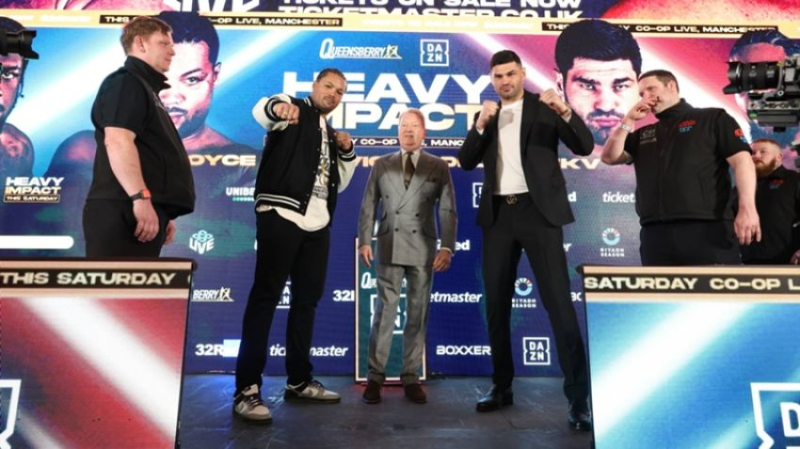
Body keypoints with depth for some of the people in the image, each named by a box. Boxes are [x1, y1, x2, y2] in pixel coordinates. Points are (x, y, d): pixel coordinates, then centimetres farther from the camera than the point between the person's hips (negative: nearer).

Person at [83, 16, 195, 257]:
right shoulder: (126, 82, -2)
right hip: (125, 212, -10)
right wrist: (141, 196, -26)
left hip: (141, 212, 10)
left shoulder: (145, 87, 28)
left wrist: (163, 213, 25)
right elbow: (117, 141, -19)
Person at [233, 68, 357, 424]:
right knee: (265, 298, -8)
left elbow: (340, 183, 23)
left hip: (317, 225, 8)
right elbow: (260, 111, -19)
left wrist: (346, 151, 7)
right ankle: (247, 389, -3)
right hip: (281, 217, -7)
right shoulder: (295, 110, 5)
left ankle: (299, 380, 21)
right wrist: (278, 106, -42)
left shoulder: (330, 133, 24)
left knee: (307, 301, 10)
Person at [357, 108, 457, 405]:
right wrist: (364, 240, -3)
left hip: (423, 249, 0)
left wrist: (447, 247, -9)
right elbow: (368, 205, 8)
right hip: (389, 248, 0)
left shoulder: (439, 167, 8)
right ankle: (375, 376, 10)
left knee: (418, 314, 5)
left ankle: (410, 377, 15)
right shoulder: (381, 165, 12)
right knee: (384, 311, 0)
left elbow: (448, 210, 1)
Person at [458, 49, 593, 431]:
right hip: (498, 215, 4)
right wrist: (481, 124, -8)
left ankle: (578, 395, -1)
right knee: (496, 304, 7)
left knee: (559, 302, -8)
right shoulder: (487, 114, 16)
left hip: (538, 211, -4)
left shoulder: (543, 107, 6)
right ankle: (502, 386, 21)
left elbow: (585, 147, -3)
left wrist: (566, 112, -19)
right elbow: (466, 162, 5)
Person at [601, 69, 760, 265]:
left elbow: (741, 160, 0)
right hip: (655, 233, 4)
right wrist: (628, 121, 10)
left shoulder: (713, 118, 11)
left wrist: (747, 207, -14)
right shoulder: (643, 134, 24)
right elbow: (610, 157, 14)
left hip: (708, 228, -3)